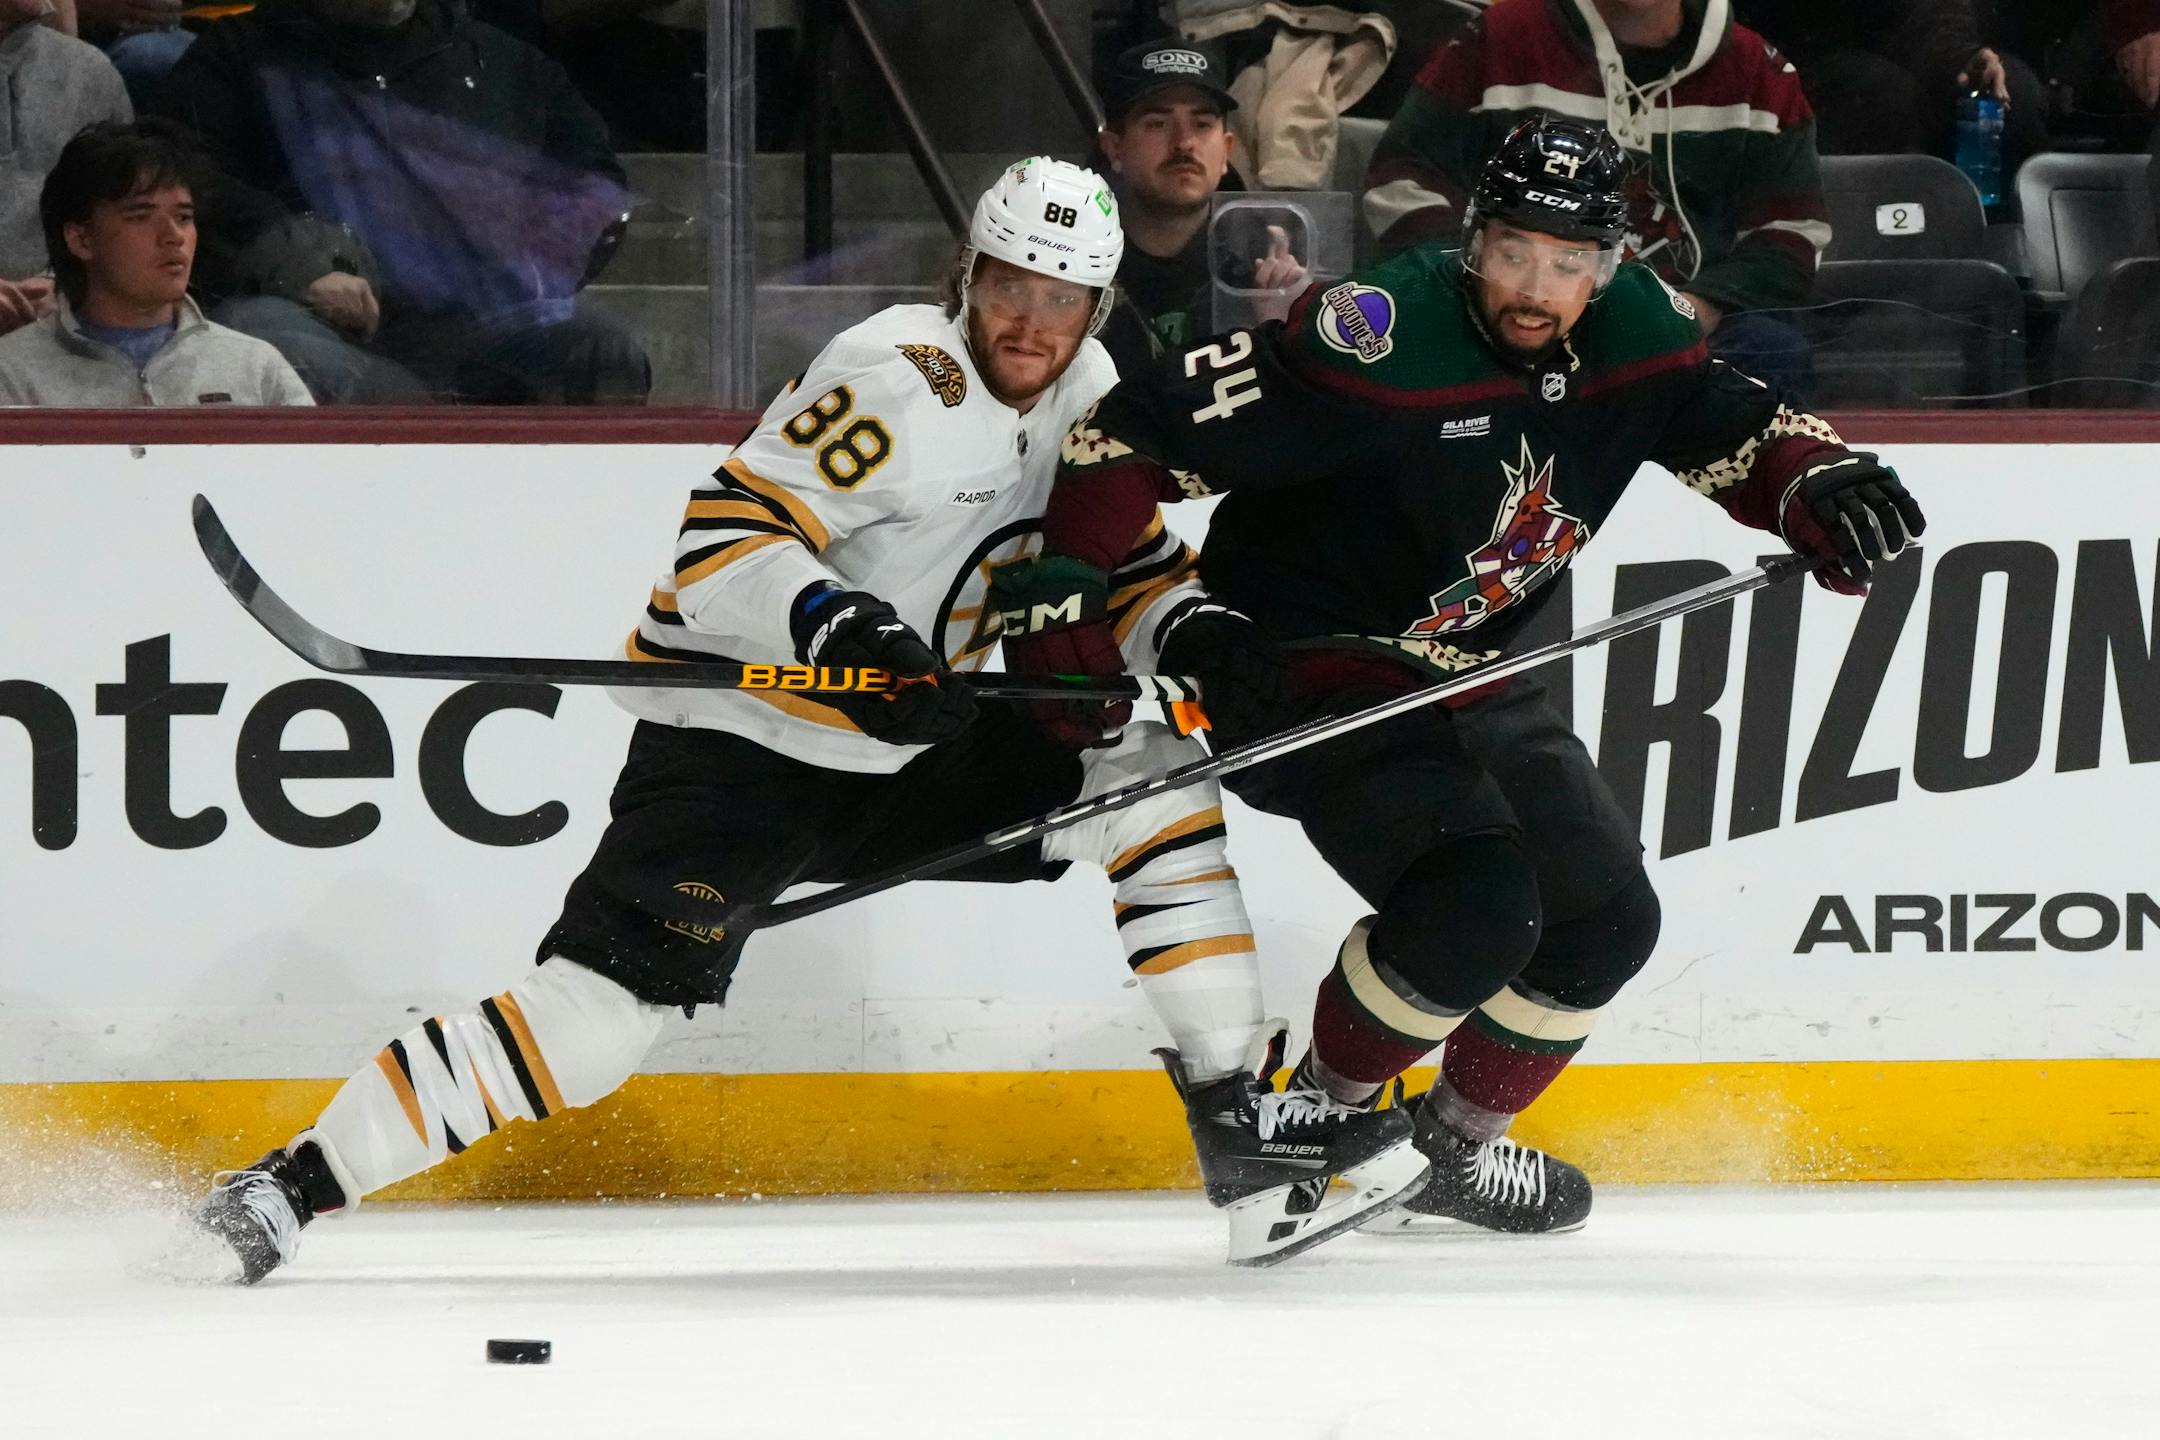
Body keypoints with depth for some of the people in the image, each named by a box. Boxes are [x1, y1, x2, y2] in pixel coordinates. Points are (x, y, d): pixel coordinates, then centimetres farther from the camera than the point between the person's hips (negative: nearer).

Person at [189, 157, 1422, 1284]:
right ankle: (294, 1185, -14)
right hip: (735, 744, -8)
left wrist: (1185, 626, -2)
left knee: (1150, 778, -2)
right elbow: (722, 542, -26)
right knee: (597, 1020, -19)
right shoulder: (905, 382, -20)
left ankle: (1241, 1115, 1)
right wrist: (840, 625, -41)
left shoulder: (1083, 395, 5)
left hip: (913, 750, 8)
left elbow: (1124, 558, 18)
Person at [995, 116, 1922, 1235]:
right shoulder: (1379, 338, -28)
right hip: (1303, 672, -8)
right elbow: (1141, 430, -26)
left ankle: (1456, 1144, 31)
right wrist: (1063, 580, -33)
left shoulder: (1632, 334, -7)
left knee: (1608, 920, 10)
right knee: (1474, 905, -26)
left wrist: (1819, 481, -13)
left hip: (1466, 677, 8)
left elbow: (1734, 432, 9)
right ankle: (1322, 1113, -2)